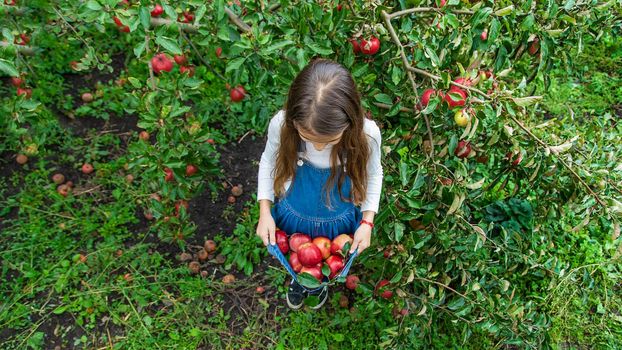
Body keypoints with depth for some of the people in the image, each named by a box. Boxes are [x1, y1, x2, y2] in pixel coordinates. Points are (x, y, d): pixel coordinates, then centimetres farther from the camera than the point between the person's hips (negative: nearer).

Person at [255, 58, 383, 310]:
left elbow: (373, 175, -10)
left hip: (338, 222, 0)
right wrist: (264, 211, -13)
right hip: (292, 216, 1)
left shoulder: (366, 134, -32)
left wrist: (367, 222, -15)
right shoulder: (281, 124, -32)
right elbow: (268, 161, -9)